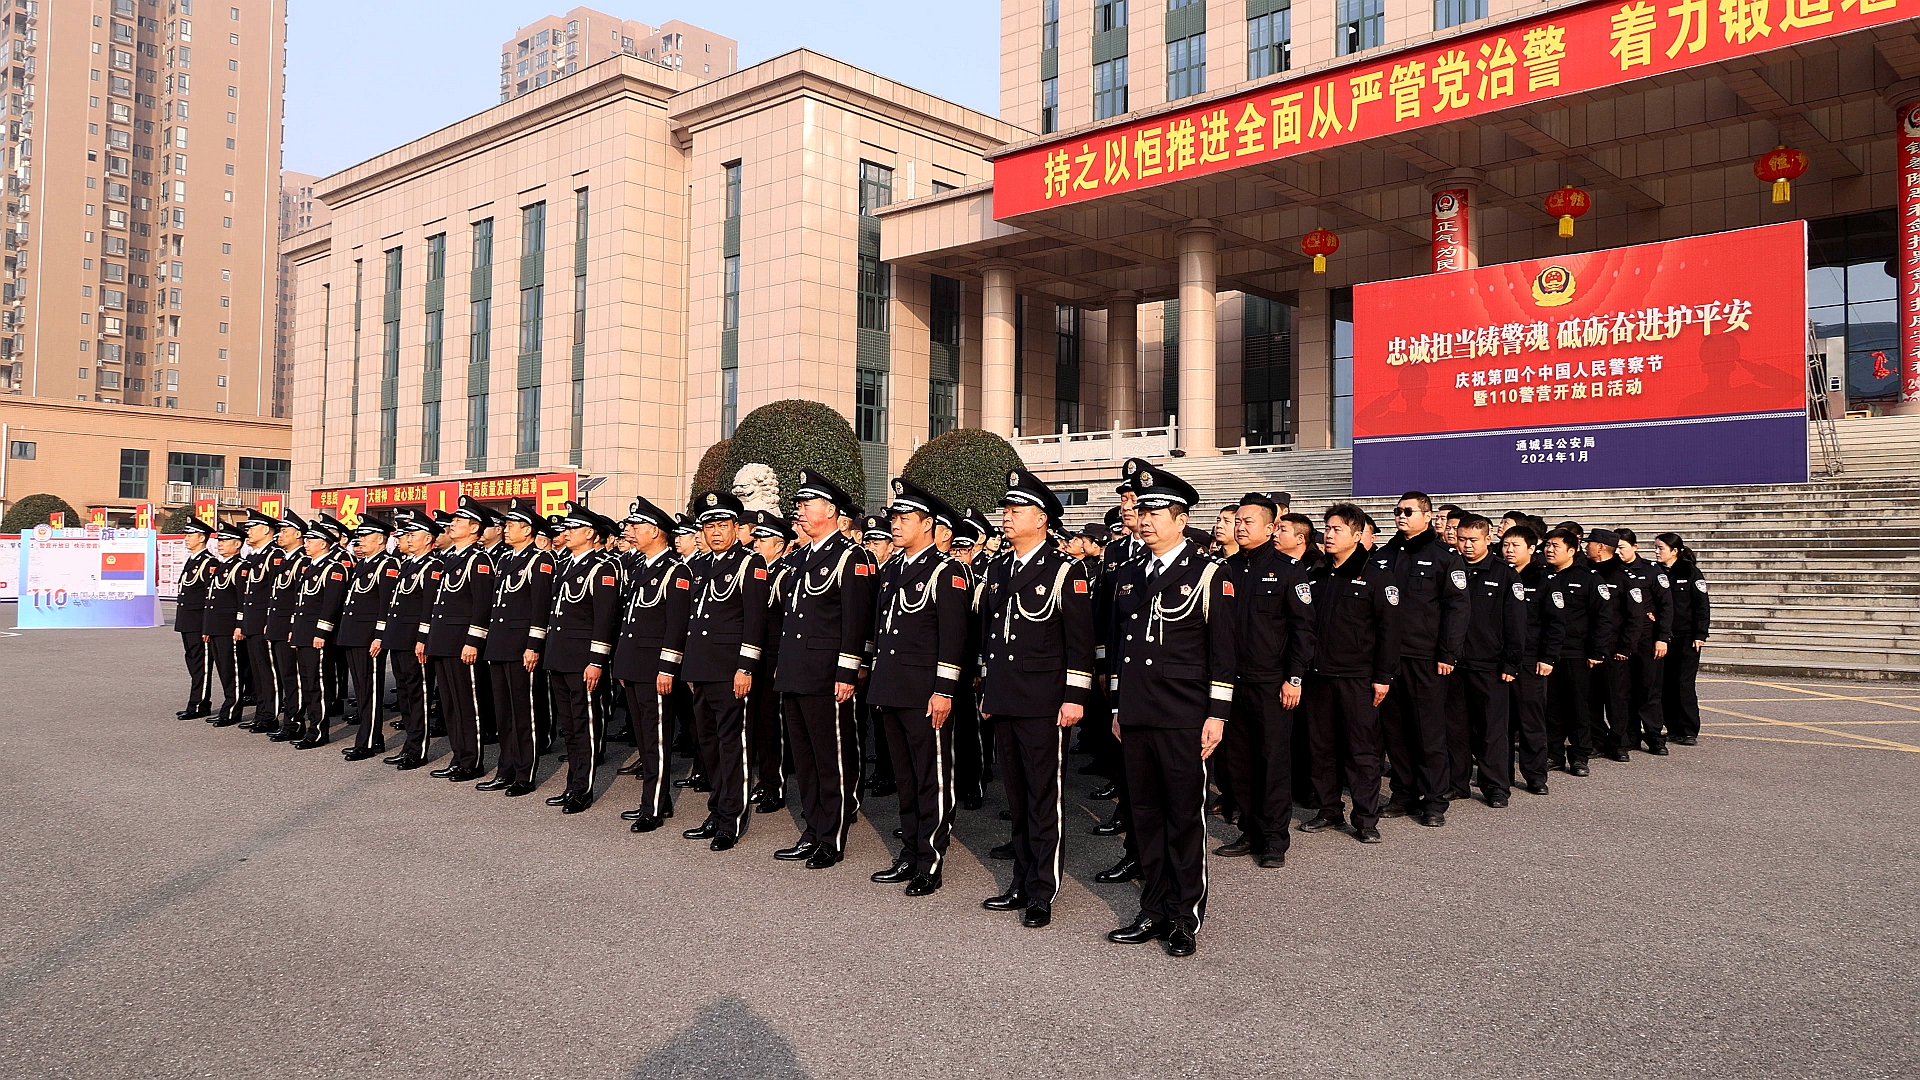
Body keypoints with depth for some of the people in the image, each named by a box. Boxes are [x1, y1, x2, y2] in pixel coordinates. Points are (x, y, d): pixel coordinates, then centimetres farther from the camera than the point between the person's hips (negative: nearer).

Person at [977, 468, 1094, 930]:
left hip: (1043, 702, -6)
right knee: (1017, 798, 14)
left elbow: (1080, 639, -9)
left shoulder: (1065, 571, -6)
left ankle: (1041, 893, 8)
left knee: (1044, 798, -1)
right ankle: (1022, 882, 24)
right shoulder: (996, 571, 14)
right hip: (1003, 701, 7)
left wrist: (1075, 697, -13)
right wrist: (986, 690, 18)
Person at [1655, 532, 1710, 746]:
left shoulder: (1690, 572, -4)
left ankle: (1689, 731, 1)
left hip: (1687, 637, -4)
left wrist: (1700, 635, -10)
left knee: (1684, 684, -5)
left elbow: (1702, 605, -5)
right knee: (1665, 684, 4)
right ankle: (1673, 729, 13)